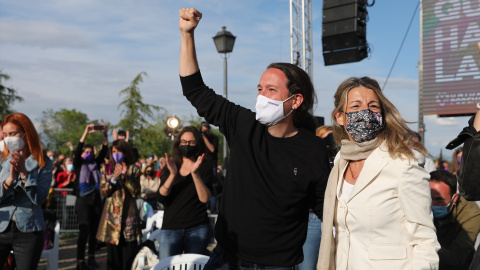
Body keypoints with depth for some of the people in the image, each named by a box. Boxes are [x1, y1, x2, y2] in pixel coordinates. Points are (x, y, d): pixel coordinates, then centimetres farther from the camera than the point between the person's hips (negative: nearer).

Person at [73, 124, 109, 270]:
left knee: (94, 230, 9)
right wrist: (86, 133, -23)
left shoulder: (96, 164, 11)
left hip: (96, 199, 5)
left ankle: (91, 258, 20)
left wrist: (105, 135, -10)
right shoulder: (78, 164, 1)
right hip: (83, 200, -5)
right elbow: (77, 150, -14)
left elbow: (104, 152, 1)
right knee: (84, 230, -11)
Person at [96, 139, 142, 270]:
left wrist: (125, 176, -12)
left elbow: (136, 192, -3)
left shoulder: (133, 169, 6)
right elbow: (103, 191, 1)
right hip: (112, 215, 1)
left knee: (130, 252, -3)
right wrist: (114, 177, -12)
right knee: (113, 253, 3)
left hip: (129, 214, -1)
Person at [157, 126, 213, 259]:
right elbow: (161, 198, -4)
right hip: (170, 228, 2)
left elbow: (205, 198, -11)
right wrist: (172, 174, -17)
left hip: (197, 229, -1)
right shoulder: (170, 168, 11)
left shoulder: (205, 167, 4)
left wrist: (195, 173, -22)